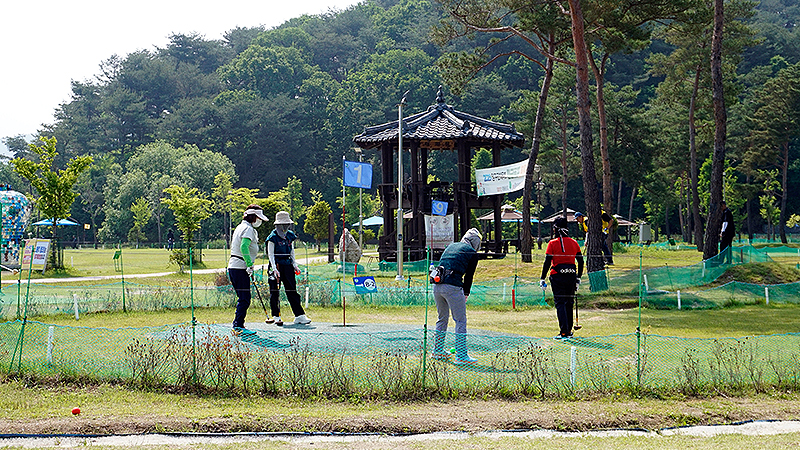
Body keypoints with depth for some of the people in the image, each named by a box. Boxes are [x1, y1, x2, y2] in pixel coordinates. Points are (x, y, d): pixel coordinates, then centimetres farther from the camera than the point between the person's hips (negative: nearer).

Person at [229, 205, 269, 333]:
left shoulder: (240, 227, 21)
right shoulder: (248, 228, -10)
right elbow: (244, 247, -24)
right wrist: (249, 264, -24)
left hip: (232, 267, 10)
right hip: (240, 268, -10)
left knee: (243, 298, 14)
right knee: (245, 299, -8)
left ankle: (238, 325, 16)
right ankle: (238, 326, -10)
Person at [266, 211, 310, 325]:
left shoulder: (290, 235, 10)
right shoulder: (273, 237, -8)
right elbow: (270, 254, -10)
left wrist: (294, 264, 9)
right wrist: (274, 268, -20)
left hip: (287, 264, 5)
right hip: (276, 264, -5)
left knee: (292, 290, 4)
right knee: (275, 292, -1)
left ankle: (299, 316, 3)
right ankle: (276, 317, 8)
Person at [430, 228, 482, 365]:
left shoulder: (450, 246, 23)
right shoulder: (472, 253, 6)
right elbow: (469, 276, 4)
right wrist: (466, 294, 16)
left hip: (437, 285, 7)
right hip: (453, 287, -7)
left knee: (442, 318, 21)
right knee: (461, 320, 0)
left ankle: (437, 351, 30)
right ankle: (461, 356, -3)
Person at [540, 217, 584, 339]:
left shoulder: (552, 244, -7)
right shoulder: (574, 243, 5)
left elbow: (547, 263, -9)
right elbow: (580, 261, 9)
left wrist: (543, 279, -3)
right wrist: (579, 277, 19)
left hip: (557, 275, -4)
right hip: (571, 276, 4)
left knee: (560, 303, -1)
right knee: (569, 303, 17)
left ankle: (563, 332, -10)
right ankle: (569, 330, 22)